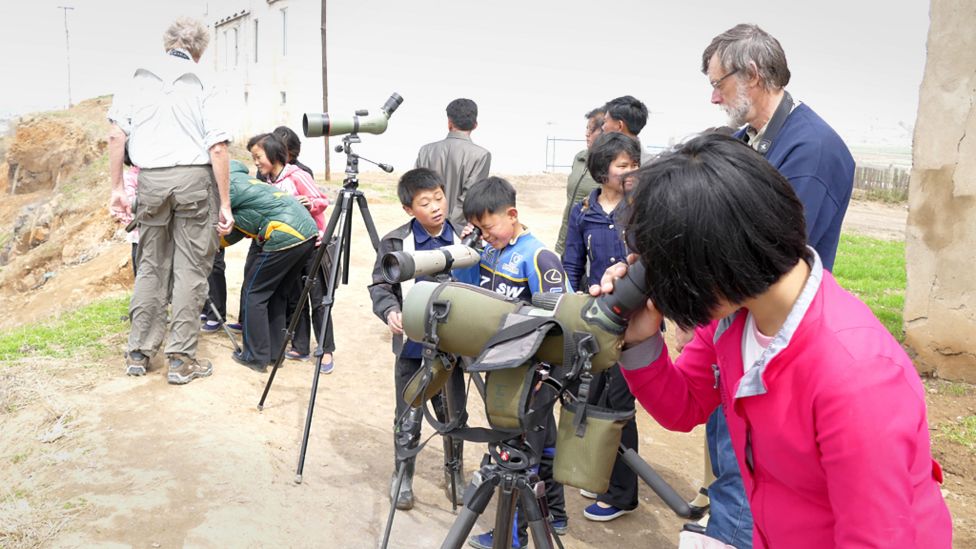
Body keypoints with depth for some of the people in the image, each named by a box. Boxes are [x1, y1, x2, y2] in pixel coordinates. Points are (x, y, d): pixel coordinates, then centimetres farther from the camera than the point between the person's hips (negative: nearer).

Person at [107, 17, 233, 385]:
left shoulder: (139, 80, 10)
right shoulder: (202, 86, 2)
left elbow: (116, 136, 3)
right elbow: (217, 149, -6)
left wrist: (117, 188, 9)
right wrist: (225, 204, -3)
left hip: (151, 179, 3)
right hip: (194, 179, -3)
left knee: (151, 266, 15)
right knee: (190, 269, 3)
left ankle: (139, 352, 19)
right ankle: (181, 359, 5)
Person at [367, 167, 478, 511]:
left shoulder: (463, 238, -1)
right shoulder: (395, 243, -7)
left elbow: (476, 286, 7)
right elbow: (380, 286, -3)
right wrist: (390, 311, -21)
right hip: (412, 345, -2)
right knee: (408, 419, 7)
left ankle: (455, 473, 36)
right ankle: (403, 477, 28)